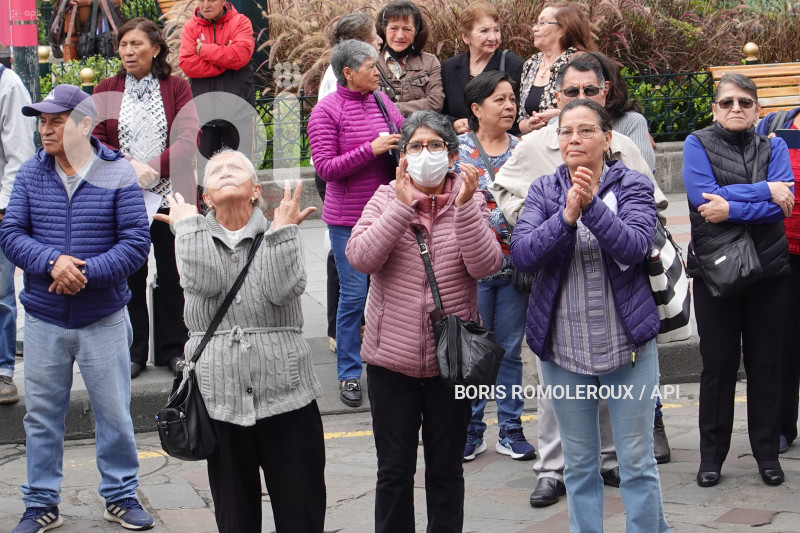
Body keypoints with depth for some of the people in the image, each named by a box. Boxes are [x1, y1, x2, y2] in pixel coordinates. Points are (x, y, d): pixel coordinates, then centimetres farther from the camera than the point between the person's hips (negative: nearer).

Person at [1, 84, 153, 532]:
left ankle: (121, 496, 26)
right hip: (44, 320, 2)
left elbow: (136, 242, -9)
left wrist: (87, 272, -20)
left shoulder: (118, 174, -6)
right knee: (42, 416, 10)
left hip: (104, 319, -2)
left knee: (115, 414, 8)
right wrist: (53, 261, -20)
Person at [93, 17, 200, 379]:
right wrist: (130, 167, -17)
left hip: (171, 196, -1)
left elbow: (188, 139, -7)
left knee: (173, 274, 6)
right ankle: (133, 352, 15)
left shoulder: (176, 88, 3)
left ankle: (172, 348, 18)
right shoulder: (106, 91, 7)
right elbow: (94, 140, -2)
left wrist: (153, 167, -20)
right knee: (129, 276, 4)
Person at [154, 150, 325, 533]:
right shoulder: (194, 236, 9)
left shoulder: (278, 235, 7)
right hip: (220, 397, 1)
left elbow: (283, 290, -13)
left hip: (285, 395, -1)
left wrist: (283, 227, -5)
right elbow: (203, 283, -13)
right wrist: (188, 224, -2)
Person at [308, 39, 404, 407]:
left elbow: (405, 140, 21)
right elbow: (324, 167, -13)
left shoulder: (382, 102, 7)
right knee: (354, 294, -1)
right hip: (348, 218, -5)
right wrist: (371, 149, -20)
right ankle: (349, 374, 11)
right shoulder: (327, 111, -8)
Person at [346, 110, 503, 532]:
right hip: (392, 357, 0)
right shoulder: (386, 199, 1)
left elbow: (485, 265, -14)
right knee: (394, 469, 9)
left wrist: (464, 205, -24)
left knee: (446, 469, 12)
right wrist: (402, 205, -21)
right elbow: (361, 257, -16)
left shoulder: (471, 203, 1)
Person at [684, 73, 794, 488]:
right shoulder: (698, 144, 3)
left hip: (768, 267, 2)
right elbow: (702, 197, -15)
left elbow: (782, 203, -8)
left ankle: (767, 453, 16)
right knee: (718, 362, 2)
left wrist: (731, 207, -19)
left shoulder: (773, 147, 8)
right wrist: (764, 190, -14)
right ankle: (712, 455, 12)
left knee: (765, 361, 6)